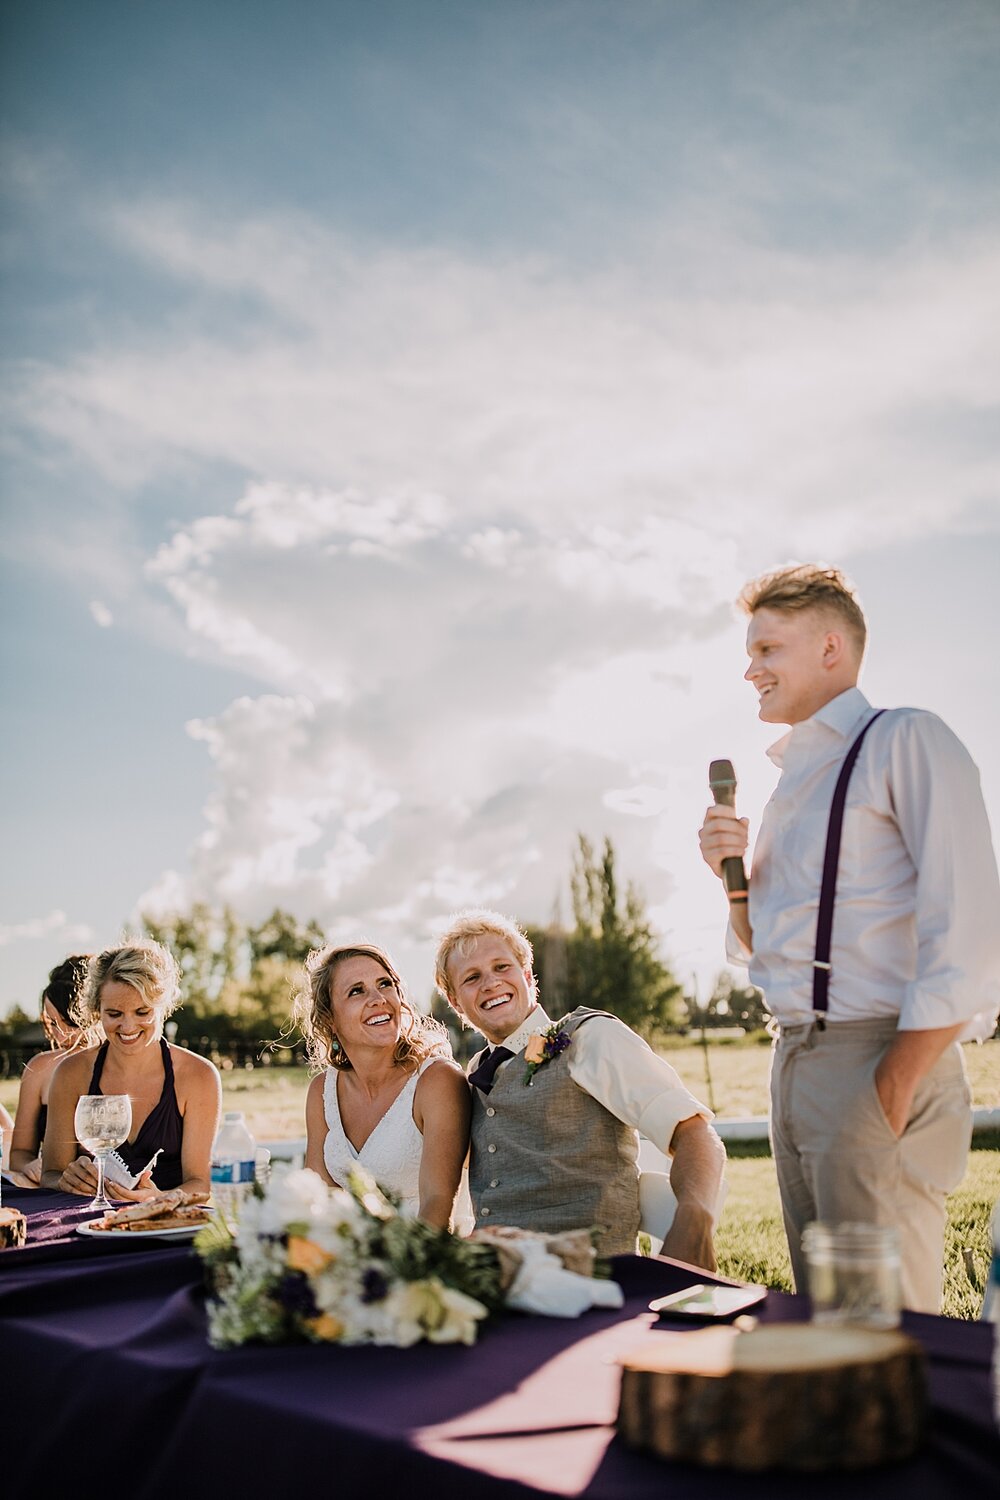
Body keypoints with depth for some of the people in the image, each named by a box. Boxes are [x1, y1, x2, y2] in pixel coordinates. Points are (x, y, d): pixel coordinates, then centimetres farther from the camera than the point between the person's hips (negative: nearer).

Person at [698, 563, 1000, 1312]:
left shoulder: (905, 740, -6)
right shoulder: (795, 776, 19)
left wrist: (896, 1083, -19)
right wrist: (733, 874, 4)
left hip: (877, 1060, -8)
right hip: (796, 1064, 8)